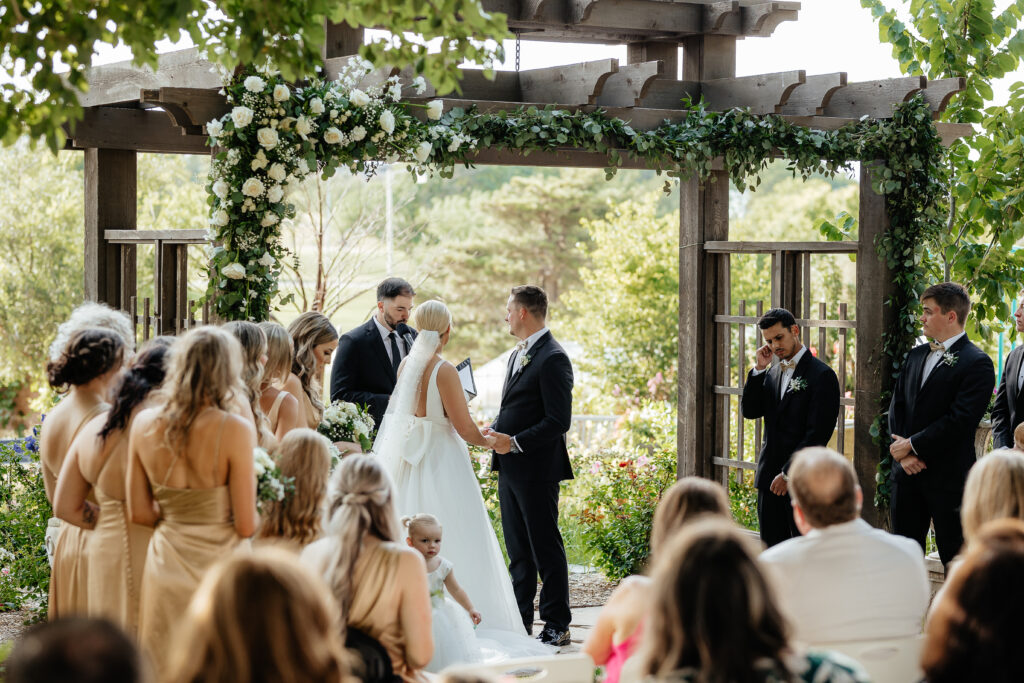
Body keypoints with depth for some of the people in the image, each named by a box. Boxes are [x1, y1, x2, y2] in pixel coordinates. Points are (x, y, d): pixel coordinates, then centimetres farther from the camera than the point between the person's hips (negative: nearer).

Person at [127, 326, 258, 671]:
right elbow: (246, 526, -11)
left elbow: (139, 513, 4)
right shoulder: (235, 429, -15)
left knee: (166, 668, 14)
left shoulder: (144, 423, -2)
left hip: (165, 565, 4)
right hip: (218, 565, -4)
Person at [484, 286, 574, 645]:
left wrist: (515, 442, -21)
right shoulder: (518, 355, 17)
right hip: (510, 468, 9)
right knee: (518, 550, 13)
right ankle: (520, 620, 20)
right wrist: (496, 430, 5)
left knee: (546, 548, -2)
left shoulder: (553, 359, -14)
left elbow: (558, 421, -19)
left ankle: (557, 625, 4)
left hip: (537, 469, -9)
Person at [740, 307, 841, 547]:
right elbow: (749, 411, 6)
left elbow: (817, 433, -14)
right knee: (771, 547, 9)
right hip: (769, 476, 7)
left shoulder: (822, 375, -9)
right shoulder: (772, 373, 14)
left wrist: (789, 473, -15)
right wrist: (758, 369, -3)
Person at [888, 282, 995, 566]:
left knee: (955, 558, 0)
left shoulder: (977, 363, -10)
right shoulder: (916, 356, 14)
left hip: (948, 478, -7)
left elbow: (960, 420, -18)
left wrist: (912, 445, -14)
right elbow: (897, 406, 10)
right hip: (907, 473, 7)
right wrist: (903, 453, -5)